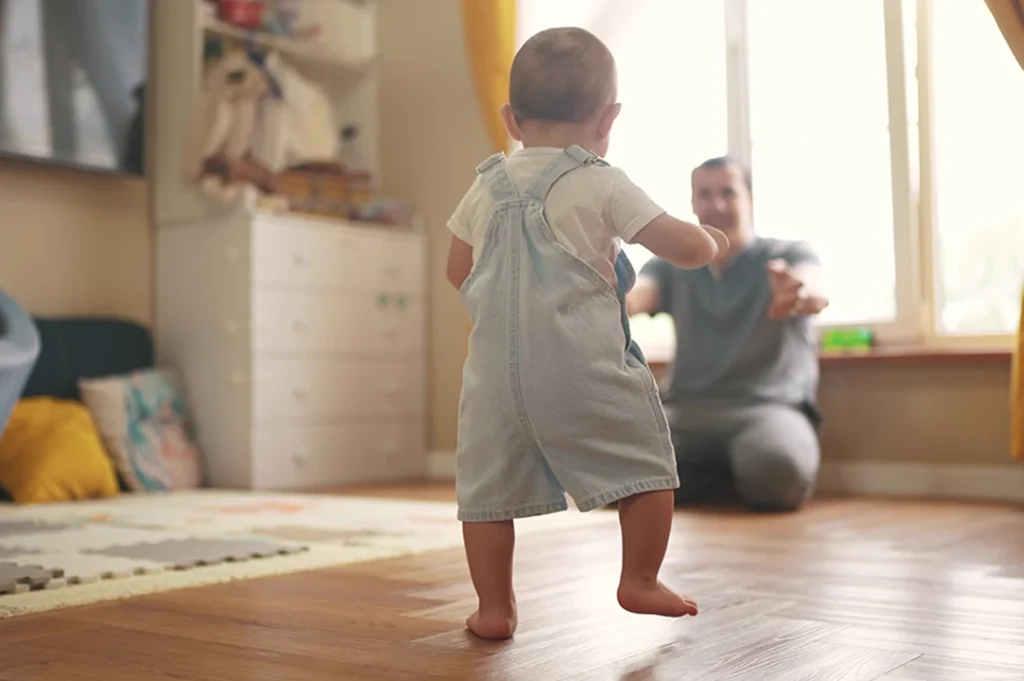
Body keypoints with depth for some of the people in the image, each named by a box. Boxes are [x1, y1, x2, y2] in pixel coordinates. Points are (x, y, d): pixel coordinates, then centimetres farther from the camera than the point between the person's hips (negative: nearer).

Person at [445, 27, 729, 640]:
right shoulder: (603, 185, -2)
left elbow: (458, 272, 20)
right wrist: (713, 240, 19)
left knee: (488, 488, 12)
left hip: (497, 371, 4)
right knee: (646, 463, 13)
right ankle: (641, 582, 18)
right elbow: (685, 249, -3)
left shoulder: (486, 188, 11)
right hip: (584, 368, -4)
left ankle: (494, 607, 16)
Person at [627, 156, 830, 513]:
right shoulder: (671, 266, 15)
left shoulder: (789, 255, 5)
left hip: (769, 407, -3)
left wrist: (800, 294, -46)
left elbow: (816, 294, -18)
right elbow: (633, 297, -7)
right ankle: (713, 475, 2)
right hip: (686, 409, 3)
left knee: (776, 470, -38)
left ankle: (739, 471, -1)